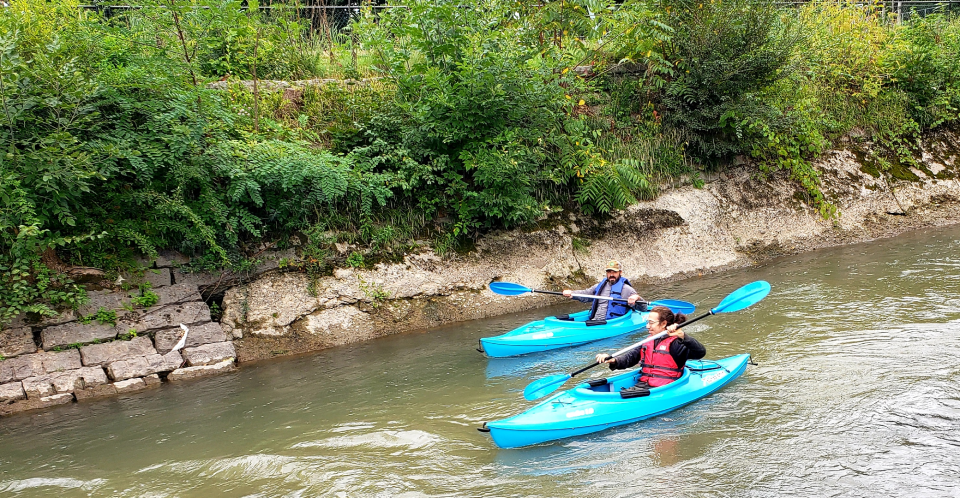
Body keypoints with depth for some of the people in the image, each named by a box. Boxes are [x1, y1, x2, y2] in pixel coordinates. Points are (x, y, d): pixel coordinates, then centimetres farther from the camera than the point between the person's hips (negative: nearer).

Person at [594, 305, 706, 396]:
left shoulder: (675, 343, -7)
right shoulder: (647, 343, 18)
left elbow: (700, 352, -20)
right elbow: (629, 358, 12)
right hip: (643, 385, 7)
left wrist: (682, 336, -34)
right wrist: (613, 361, -9)